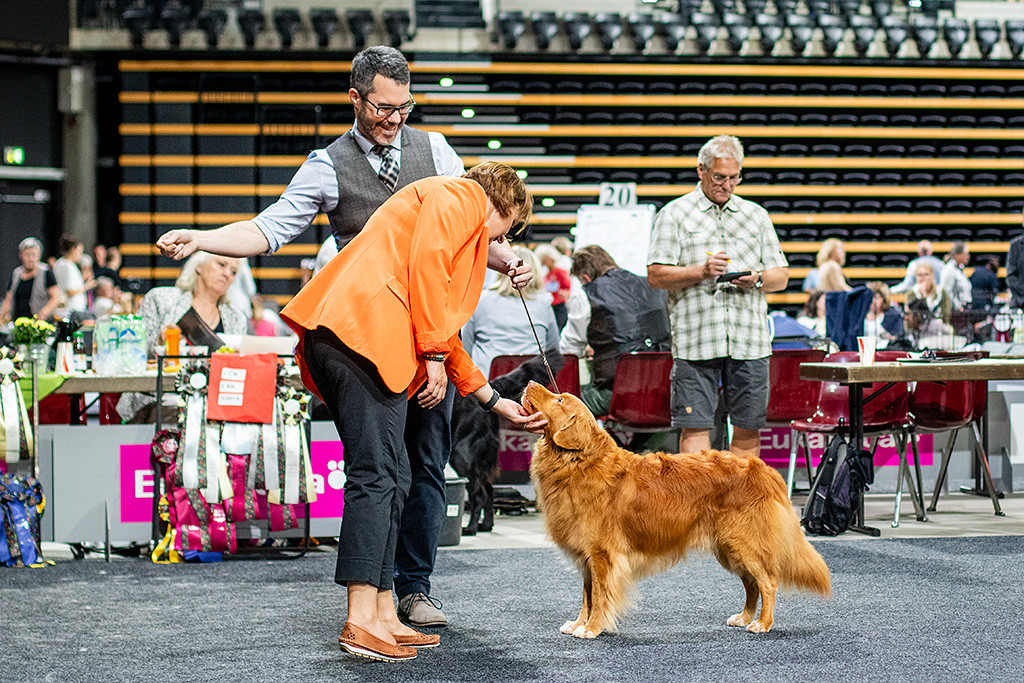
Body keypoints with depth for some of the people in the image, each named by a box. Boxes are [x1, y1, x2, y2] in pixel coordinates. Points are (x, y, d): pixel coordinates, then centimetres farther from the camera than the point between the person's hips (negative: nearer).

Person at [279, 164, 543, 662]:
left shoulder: (463, 228, 36)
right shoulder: (462, 196, 8)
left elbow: (444, 333, 38)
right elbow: (425, 265, -10)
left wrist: (496, 402, 41)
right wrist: (433, 355, -8)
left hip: (331, 338, 10)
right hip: (366, 331, -10)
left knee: (391, 476, 11)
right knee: (377, 475, -13)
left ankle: (384, 616, 12)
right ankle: (362, 620, -17)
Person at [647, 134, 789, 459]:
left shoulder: (756, 215, 16)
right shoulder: (674, 214, 6)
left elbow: (781, 276, 16)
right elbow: (656, 275, 0)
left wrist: (757, 279, -6)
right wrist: (701, 271, -13)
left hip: (750, 339, 3)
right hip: (695, 341, -3)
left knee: (748, 426, 4)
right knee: (695, 426, -4)